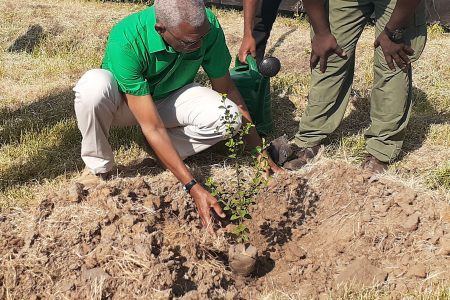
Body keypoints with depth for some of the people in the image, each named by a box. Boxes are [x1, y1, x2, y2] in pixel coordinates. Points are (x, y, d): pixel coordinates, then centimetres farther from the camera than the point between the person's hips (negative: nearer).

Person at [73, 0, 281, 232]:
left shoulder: (207, 26, -27)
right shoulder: (124, 42, -38)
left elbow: (226, 89, -12)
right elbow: (152, 127, -37)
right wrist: (193, 187, -40)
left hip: (169, 98, 3)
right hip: (123, 102, -2)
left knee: (229, 116, -26)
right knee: (94, 85, -38)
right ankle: (98, 169, -13)